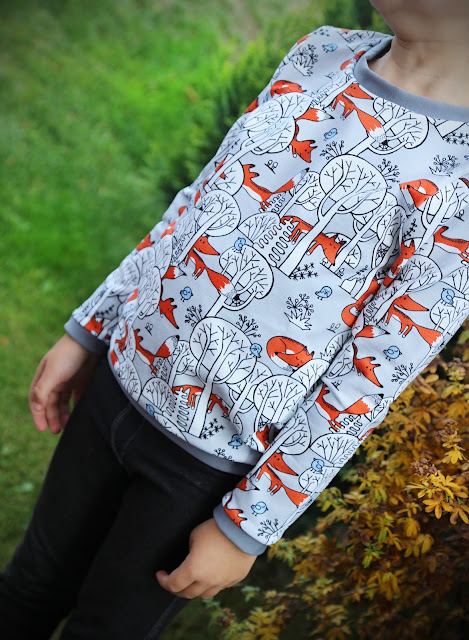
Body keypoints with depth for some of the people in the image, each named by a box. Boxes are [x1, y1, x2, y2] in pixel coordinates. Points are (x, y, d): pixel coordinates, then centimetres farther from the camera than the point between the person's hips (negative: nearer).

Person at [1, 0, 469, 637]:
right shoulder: (322, 54, -2)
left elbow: (367, 382, -17)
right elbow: (197, 204, 5)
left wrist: (248, 528, -11)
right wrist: (87, 330, 10)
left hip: (213, 460, -4)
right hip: (122, 376, 5)